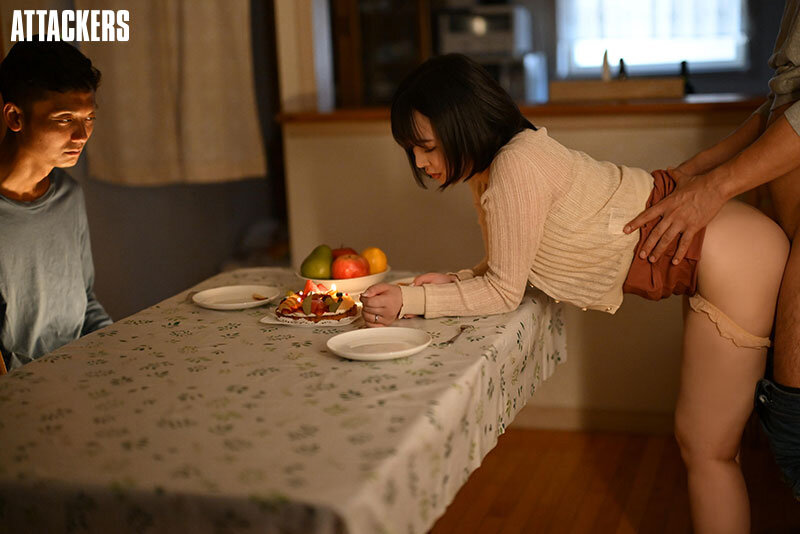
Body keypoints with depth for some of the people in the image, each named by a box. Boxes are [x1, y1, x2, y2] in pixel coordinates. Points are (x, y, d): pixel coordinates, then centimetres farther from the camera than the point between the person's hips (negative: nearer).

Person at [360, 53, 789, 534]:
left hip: (736, 262, -10)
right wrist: (455, 281, -5)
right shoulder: (489, 167, 3)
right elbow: (510, 267, 11)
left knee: (707, 449, 1)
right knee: (704, 441, 19)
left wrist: (411, 301, -18)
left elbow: (505, 292, -18)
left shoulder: (516, 166, -26)